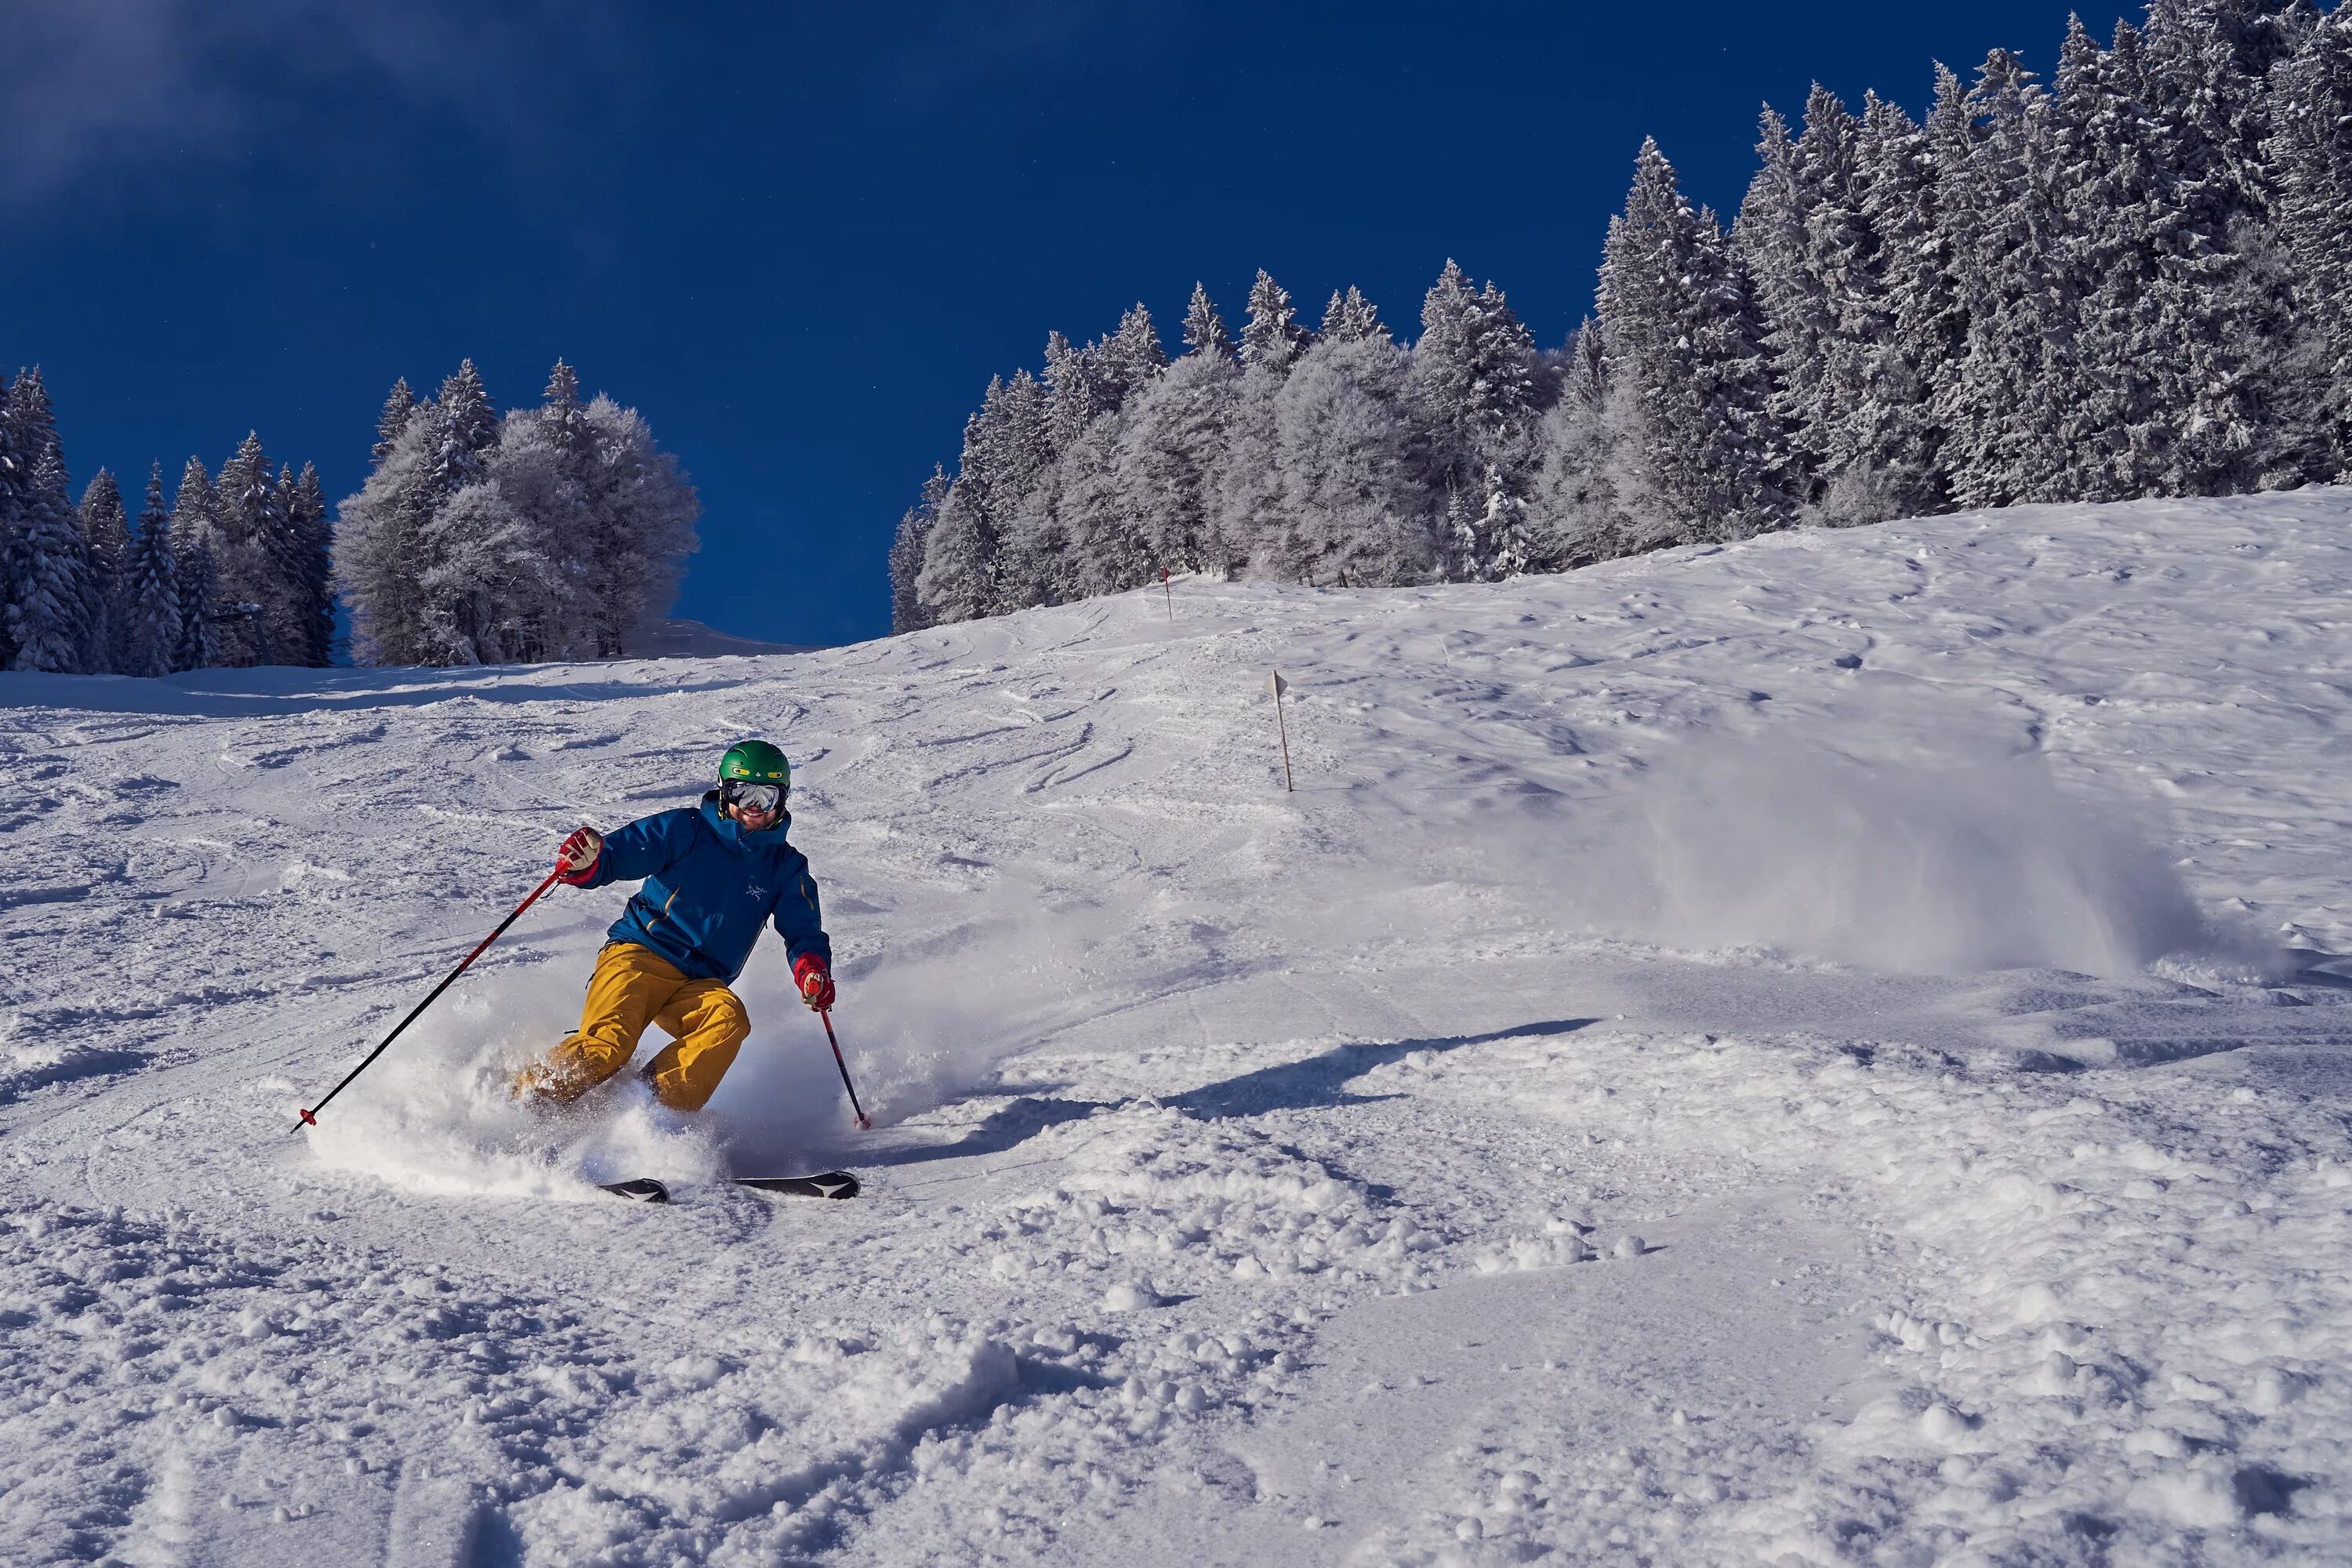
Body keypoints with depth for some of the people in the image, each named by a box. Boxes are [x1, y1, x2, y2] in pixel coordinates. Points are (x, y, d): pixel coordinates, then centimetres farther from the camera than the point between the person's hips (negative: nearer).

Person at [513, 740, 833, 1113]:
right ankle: (528, 1098, -14)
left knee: (729, 1019, -31)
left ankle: (659, 1104, -35)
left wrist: (811, 966, -17)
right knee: (608, 1042, -28)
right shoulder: (686, 829, 4)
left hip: (702, 983, 2)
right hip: (640, 955, -2)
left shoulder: (786, 867, 13)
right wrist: (585, 865, -28)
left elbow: (803, 931, 7)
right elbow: (619, 852, -4)